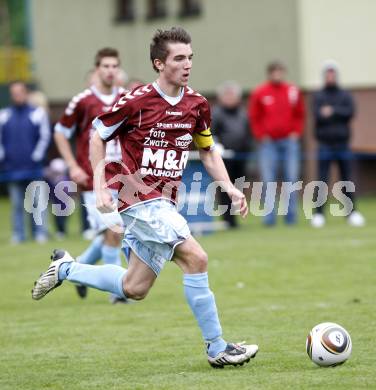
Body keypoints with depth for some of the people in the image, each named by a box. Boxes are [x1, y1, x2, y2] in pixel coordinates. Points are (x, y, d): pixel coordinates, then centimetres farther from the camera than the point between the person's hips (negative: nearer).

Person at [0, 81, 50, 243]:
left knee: (38, 202, -5)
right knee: (17, 204, 5)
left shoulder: (38, 113, 3)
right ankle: (18, 234, 10)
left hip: (33, 169, -2)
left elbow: (45, 137, 2)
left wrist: (37, 156, -7)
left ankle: (40, 233, 1)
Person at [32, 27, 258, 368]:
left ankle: (66, 268, 33)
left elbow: (208, 151, 18)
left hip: (165, 204, 7)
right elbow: (98, 136, 0)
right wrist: (100, 186, -8)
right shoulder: (136, 101, -12)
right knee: (196, 258, -21)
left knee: (134, 289, 11)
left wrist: (230, 188, 5)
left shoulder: (197, 104, 4)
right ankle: (217, 349, -14)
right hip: (140, 199, -7)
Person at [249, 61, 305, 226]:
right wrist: (261, 136, -3)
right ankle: (269, 216, -4)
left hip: (289, 141, 2)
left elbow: (299, 115, 13)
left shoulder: (293, 91, 5)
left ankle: (290, 216, 7)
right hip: (268, 143, -2)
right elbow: (254, 117, 4)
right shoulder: (259, 93, -1)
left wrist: (296, 132, 3)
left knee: (291, 179, 1)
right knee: (268, 180, -5)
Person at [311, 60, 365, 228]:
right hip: (325, 143, -2)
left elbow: (350, 112, -7)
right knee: (322, 180, -6)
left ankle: (351, 212, 7)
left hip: (343, 143, 2)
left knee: (346, 179, 3)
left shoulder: (345, 96, 11)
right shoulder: (318, 96, 6)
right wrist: (338, 114, -16)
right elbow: (317, 115, -10)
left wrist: (332, 111, -13)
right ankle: (319, 213, -5)